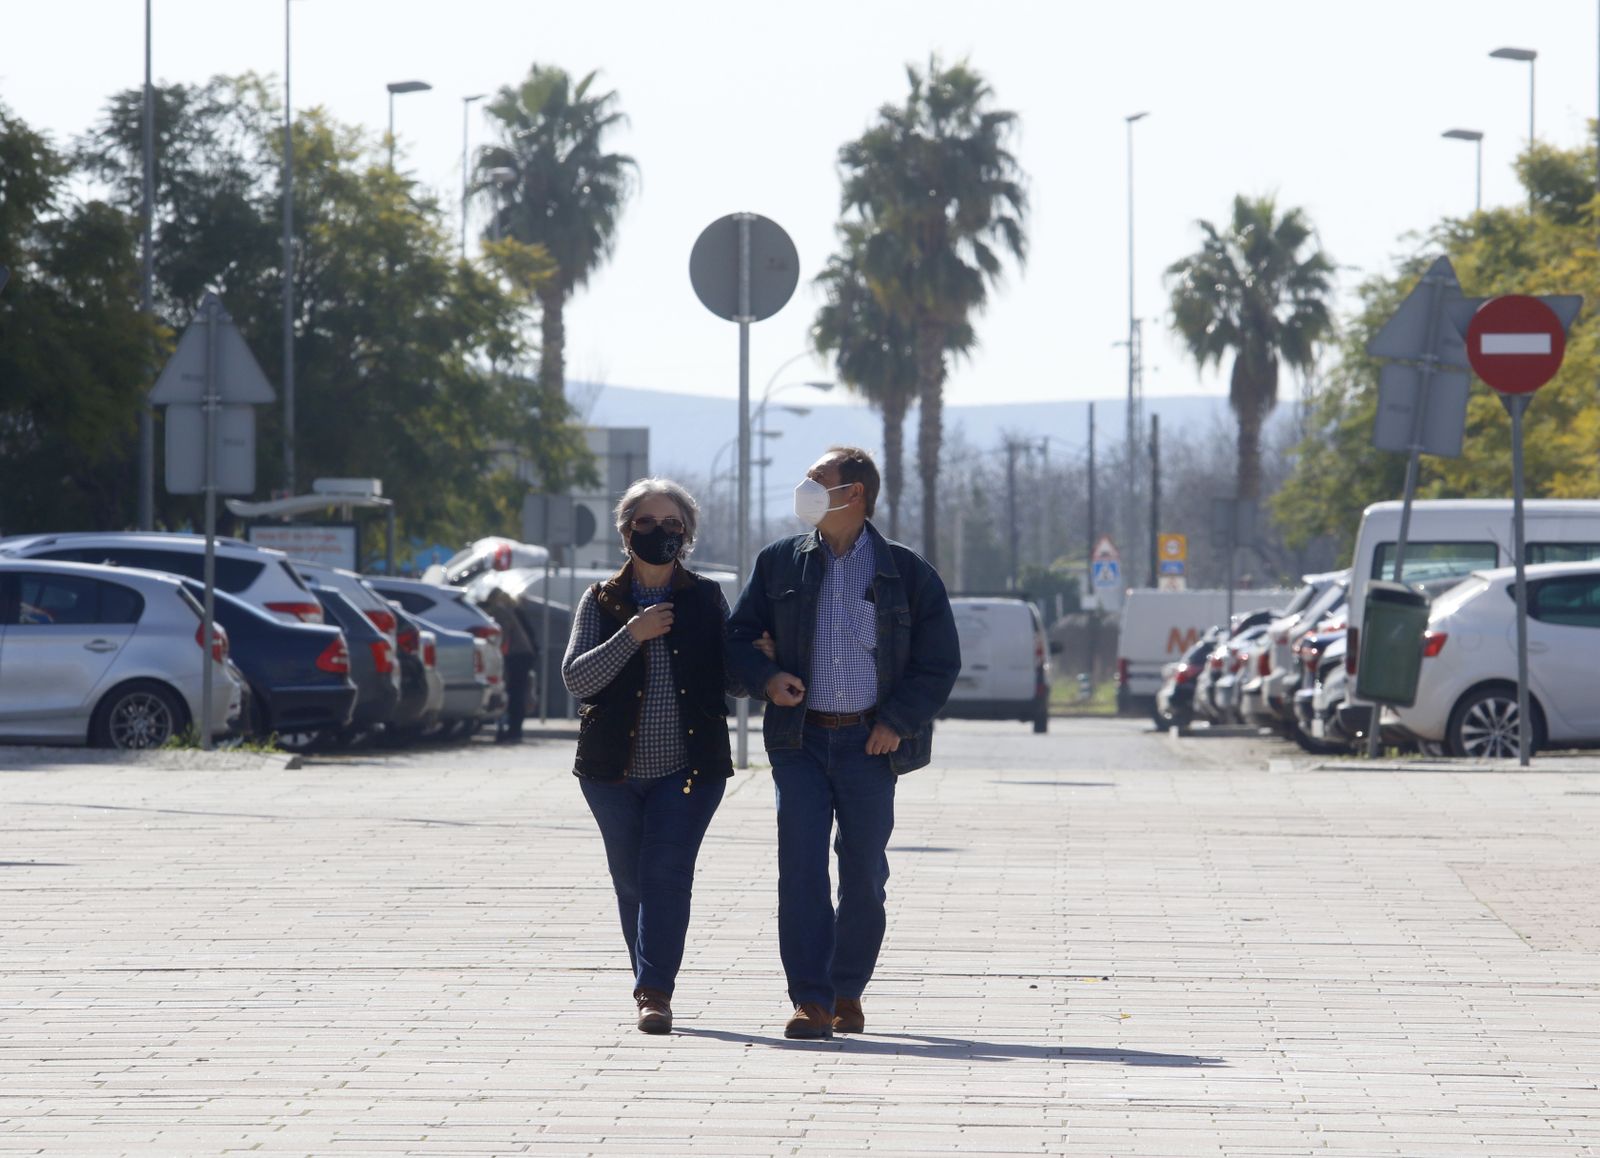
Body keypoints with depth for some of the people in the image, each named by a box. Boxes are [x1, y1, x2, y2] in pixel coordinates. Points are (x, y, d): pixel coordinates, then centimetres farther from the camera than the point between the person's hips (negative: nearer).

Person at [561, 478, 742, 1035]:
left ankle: (654, 992, -15)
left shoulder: (706, 599, 7)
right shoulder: (602, 601, 6)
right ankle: (654, 989, 21)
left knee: (666, 873, -14)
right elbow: (576, 677, -6)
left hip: (689, 766, -1)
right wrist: (631, 636, -16)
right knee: (632, 883, 7)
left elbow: (733, 680, 9)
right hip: (613, 768, 1)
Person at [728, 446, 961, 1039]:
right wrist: (766, 678, -8)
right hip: (799, 739, 1)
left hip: (870, 741, -1)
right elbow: (740, 636, 13)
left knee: (864, 872, 3)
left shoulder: (907, 572, 2)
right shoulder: (779, 563, 8)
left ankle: (848, 991, 18)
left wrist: (896, 722, -6)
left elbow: (940, 661, 4)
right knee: (801, 866, -9)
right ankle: (812, 1001, -9)